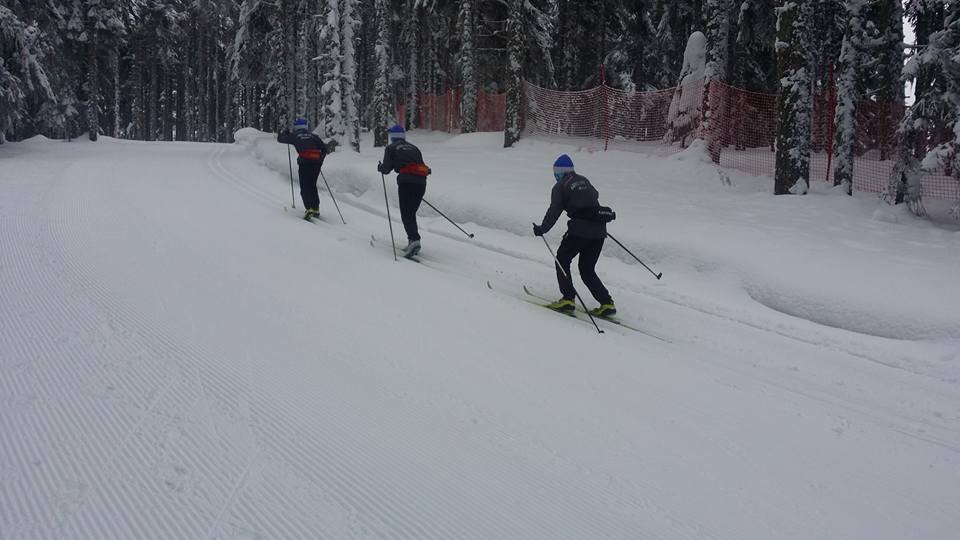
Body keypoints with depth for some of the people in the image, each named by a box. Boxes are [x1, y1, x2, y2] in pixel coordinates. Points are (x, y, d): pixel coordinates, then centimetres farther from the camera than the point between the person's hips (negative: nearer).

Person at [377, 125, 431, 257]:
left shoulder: (391, 148, 11)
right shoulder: (413, 148, 27)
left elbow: (386, 169, 3)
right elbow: (422, 166, 20)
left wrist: (380, 167, 25)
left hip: (406, 182, -5)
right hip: (421, 182, 5)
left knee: (406, 215, -7)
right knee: (411, 213, 14)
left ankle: (414, 240, -26)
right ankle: (413, 242, 9)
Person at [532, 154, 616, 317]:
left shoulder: (560, 186, 2)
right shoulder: (584, 181, 19)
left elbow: (554, 212, -3)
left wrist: (542, 229, 6)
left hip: (580, 229, -6)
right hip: (599, 230, 6)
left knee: (562, 259, 13)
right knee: (587, 269, 16)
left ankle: (568, 299, 3)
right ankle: (607, 303, 6)